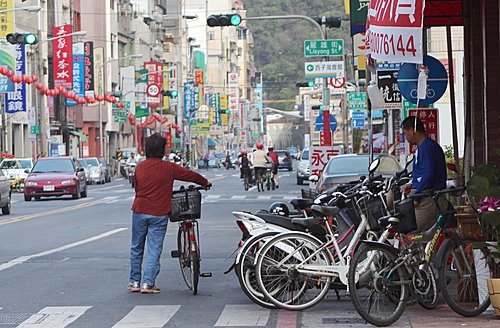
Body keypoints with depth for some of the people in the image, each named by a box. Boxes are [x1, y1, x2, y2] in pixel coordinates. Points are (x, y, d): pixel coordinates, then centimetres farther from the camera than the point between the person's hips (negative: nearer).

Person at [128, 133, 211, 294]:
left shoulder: (140, 167, 4)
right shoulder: (169, 168, -5)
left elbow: (136, 188, 13)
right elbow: (190, 175, 6)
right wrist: (205, 183, 24)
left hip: (140, 210, 3)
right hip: (159, 213, -3)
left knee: (136, 248, 15)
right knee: (154, 249, 1)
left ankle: (134, 281, 18)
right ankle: (148, 283, -3)